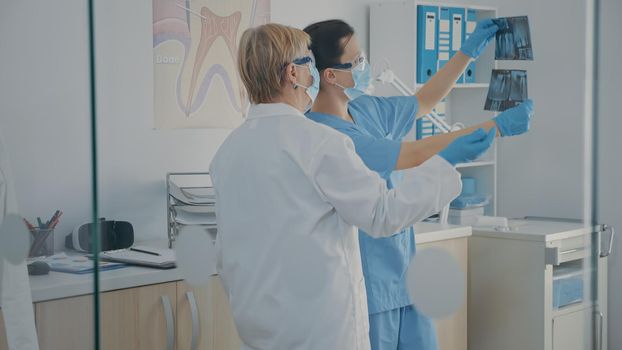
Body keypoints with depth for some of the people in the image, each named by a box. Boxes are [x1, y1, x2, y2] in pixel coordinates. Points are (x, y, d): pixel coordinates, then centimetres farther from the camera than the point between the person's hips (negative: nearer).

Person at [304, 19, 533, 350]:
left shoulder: (366, 109, 5)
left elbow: (423, 102, 23)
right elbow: (417, 154, -21)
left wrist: (469, 51, 17)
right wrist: (498, 126, -16)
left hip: (405, 276, 8)